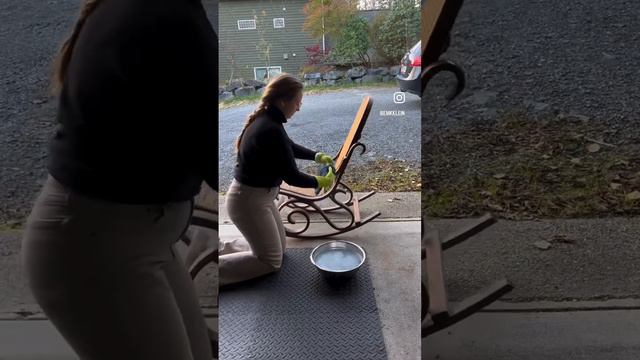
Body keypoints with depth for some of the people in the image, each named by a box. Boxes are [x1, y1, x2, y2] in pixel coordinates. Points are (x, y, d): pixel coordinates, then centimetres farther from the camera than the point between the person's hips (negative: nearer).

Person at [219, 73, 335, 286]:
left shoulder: (265, 120, 3)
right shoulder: (271, 130, -28)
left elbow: (289, 147, 20)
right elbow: (291, 176, -22)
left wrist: (317, 156, 11)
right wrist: (321, 182, -6)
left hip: (256, 195, 10)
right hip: (249, 200, -10)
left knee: (279, 246, 22)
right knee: (271, 261, 5)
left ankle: (221, 248, 24)